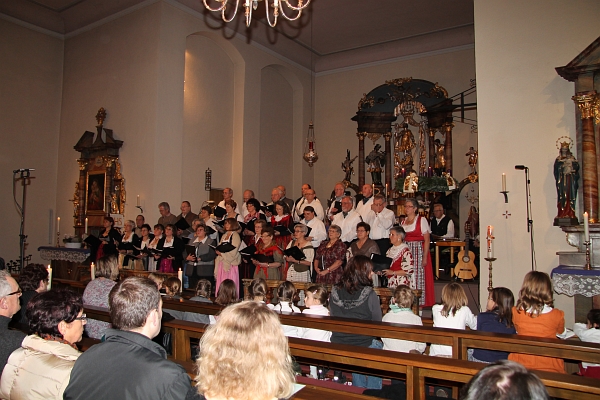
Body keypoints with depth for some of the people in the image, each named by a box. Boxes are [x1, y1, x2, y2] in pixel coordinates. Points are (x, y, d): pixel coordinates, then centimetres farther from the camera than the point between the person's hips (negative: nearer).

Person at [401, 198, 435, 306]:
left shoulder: (421, 220, -3)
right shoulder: (403, 222, 14)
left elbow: (427, 240, -7)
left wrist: (425, 257, -14)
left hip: (419, 251, -5)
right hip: (406, 251, 5)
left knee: (419, 276, -5)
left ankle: (419, 303, 2)